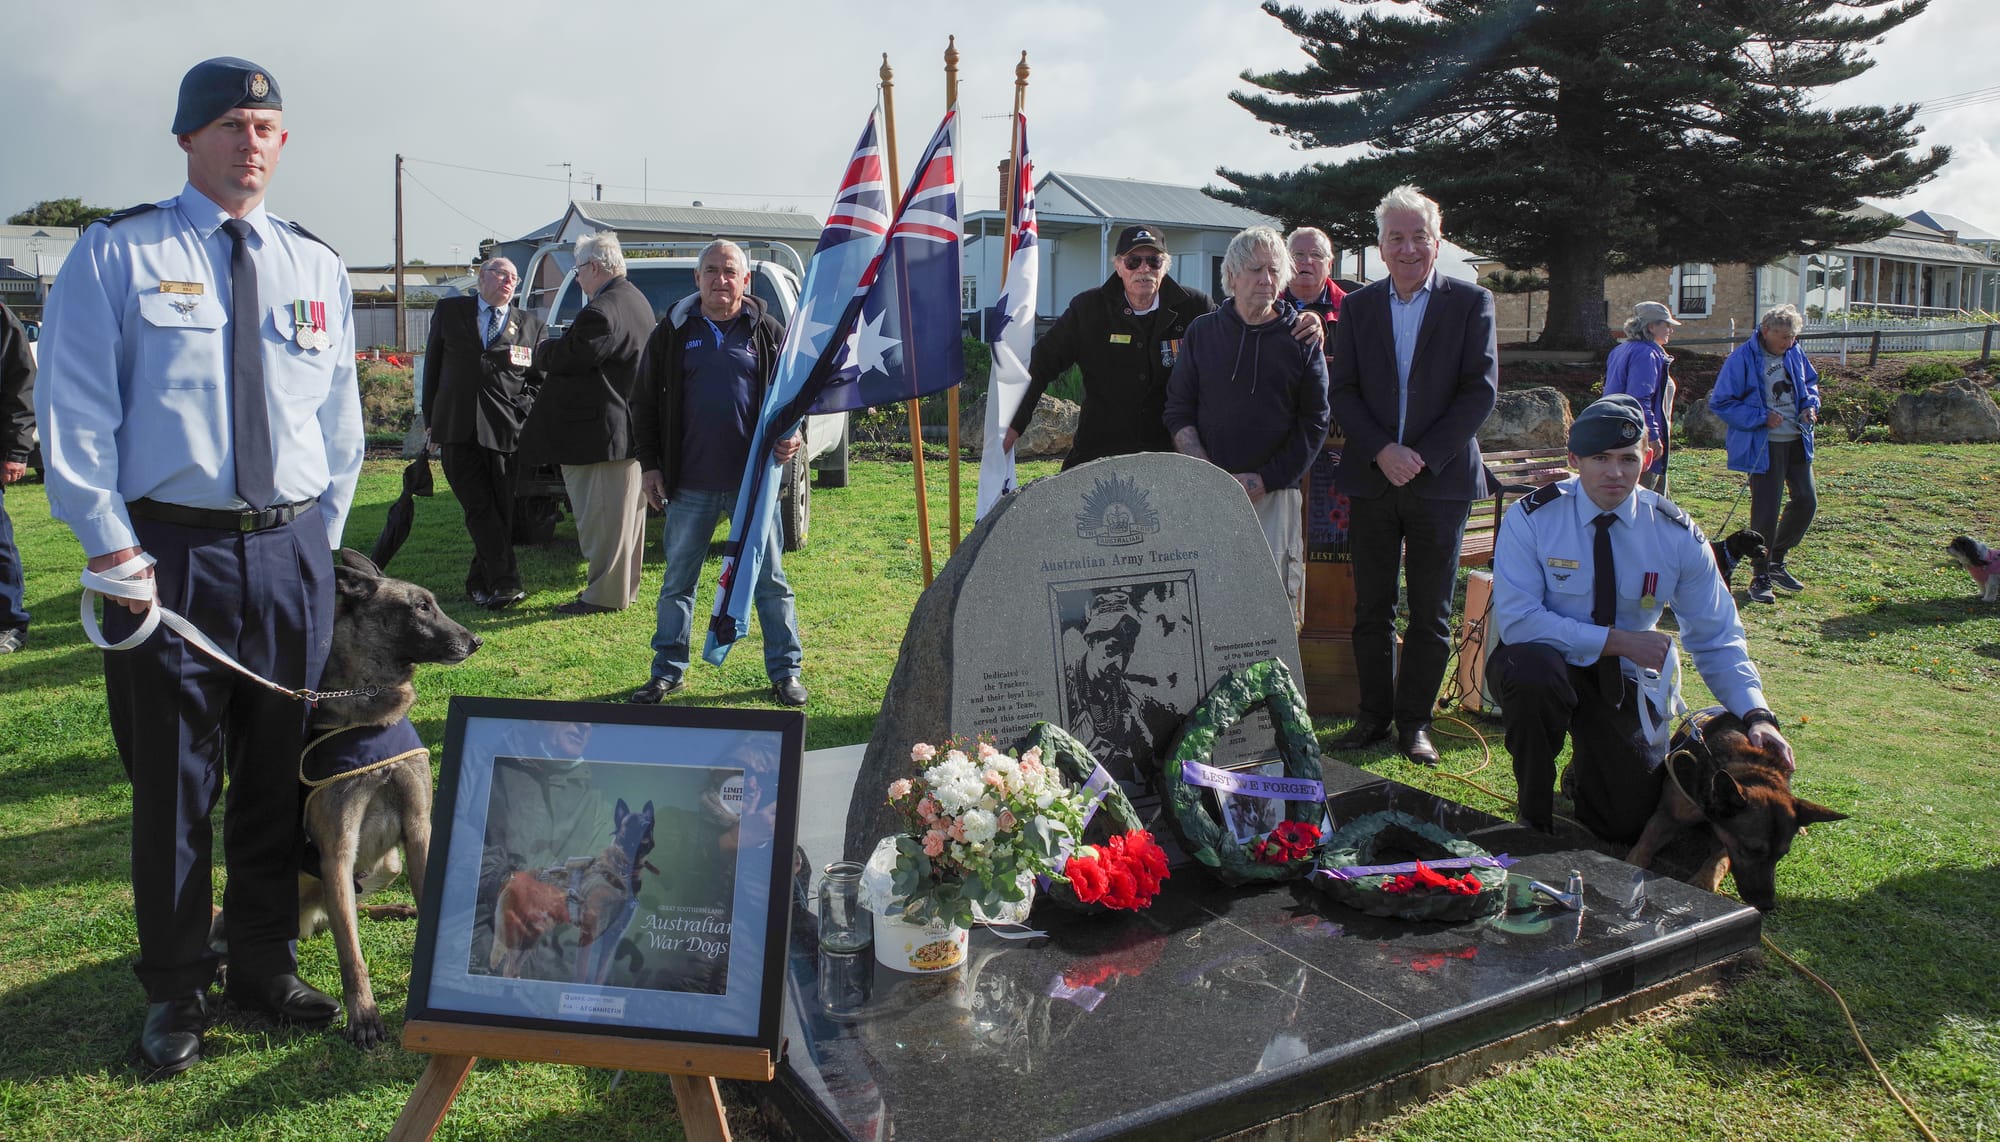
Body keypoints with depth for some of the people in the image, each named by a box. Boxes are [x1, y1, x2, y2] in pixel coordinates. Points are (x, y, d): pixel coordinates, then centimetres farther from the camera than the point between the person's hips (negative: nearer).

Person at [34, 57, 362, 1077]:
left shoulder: (316, 266, 12)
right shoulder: (118, 254, 1)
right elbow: (73, 409, -3)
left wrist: (321, 536, 7)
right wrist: (111, 545, -11)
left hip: (291, 550, 4)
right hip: (169, 548, -3)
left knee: (278, 771, 12)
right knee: (172, 782, 5)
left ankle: (265, 962, 30)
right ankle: (175, 991, 22)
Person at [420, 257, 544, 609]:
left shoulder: (530, 324, 13)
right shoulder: (449, 312, 13)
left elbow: (539, 379, 15)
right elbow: (432, 365, 14)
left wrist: (524, 410, -3)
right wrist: (431, 419, 11)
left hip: (505, 431, 1)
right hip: (457, 430, 0)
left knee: (501, 510, 0)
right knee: (480, 509, -7)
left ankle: (480, 581, 12)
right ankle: (505, 582, -9)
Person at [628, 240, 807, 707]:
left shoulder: (768, 332, 5)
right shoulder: (672, 332, 6)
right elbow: (645, 403, 10)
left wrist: (792, 434, -12)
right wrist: (649, 464, 4)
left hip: (754, 481, -1)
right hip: (689, 485, 1)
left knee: (770, 580, 5)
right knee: (678, 581, 9)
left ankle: (785, 670, 15)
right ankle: (668, 671, 21)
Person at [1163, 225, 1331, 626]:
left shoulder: (1301, 337, 6)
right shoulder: (1202, 331, 9)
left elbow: (1314, 422, 3)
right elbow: (1178, 411, 6)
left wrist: (1263, 481, -7)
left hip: (1275, 492, 0)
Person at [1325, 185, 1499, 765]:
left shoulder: (1471, 302, 1)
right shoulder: (1357, 306, 8)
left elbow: (1480, 390, -5)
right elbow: (1341, 390, 2)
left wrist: (1422, 456, -13)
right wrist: (1381, 451, -13)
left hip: (1441, 479, -2)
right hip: (1371, 478, 2)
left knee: (1431, 614, 5)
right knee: (1371, 609, 8)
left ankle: (1414, 721, 17)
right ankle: (1374, 716, 21)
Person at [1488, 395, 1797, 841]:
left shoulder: (1677, 533, -8)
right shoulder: (1531, 518, -17)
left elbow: (1717, 637, -4)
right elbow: (1516, 619, -23)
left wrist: (1757, 714, -20)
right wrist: (1618, 641, -26)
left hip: (1626, 683, 3)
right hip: (1544, 664, -2)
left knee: (1631, 828, -5)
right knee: (1533, 670, -39)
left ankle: (1586, 769, 34)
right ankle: (1534, 816, -12)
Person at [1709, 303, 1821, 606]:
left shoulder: (1795, 354, 5)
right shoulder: (1743, 359, -15)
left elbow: (1810, 384, 22)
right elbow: (1720, 402, -14)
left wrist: (1810, 406, 0)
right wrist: (1761, 417, -20)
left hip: (1797, 442, 7)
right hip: (1764, 446, -7)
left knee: (1807, 502, 10)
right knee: (1766, 510, -5)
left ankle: (1776, 561, 28)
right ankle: (1760, 577, 9)